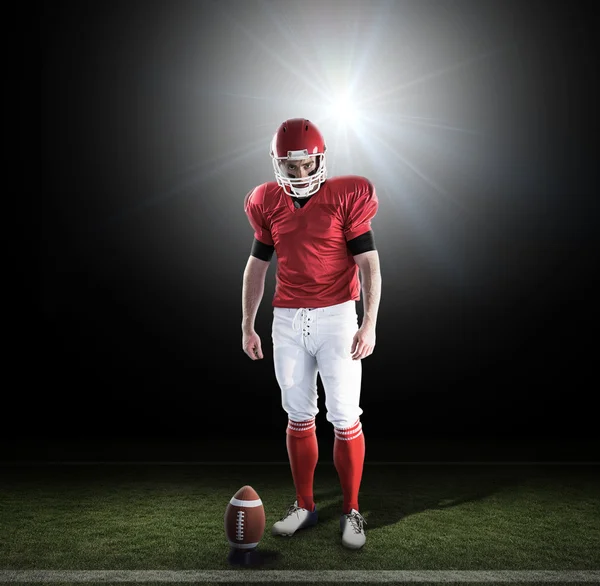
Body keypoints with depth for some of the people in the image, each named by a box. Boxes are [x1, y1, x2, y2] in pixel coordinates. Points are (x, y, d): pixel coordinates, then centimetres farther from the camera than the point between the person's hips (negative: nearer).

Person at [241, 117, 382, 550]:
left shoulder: (346, 197, -4)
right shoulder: (268, 204, 7)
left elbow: (368, 263, -6)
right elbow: (256, 267, 14)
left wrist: (369, 323, -14)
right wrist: (247, 326, 14)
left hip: (336, 317, -3)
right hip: (287, 321, 3)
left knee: (345, 418, -1)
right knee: (299, 416, 10)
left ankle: (351, 511, 14)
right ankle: (304, 506, 24)